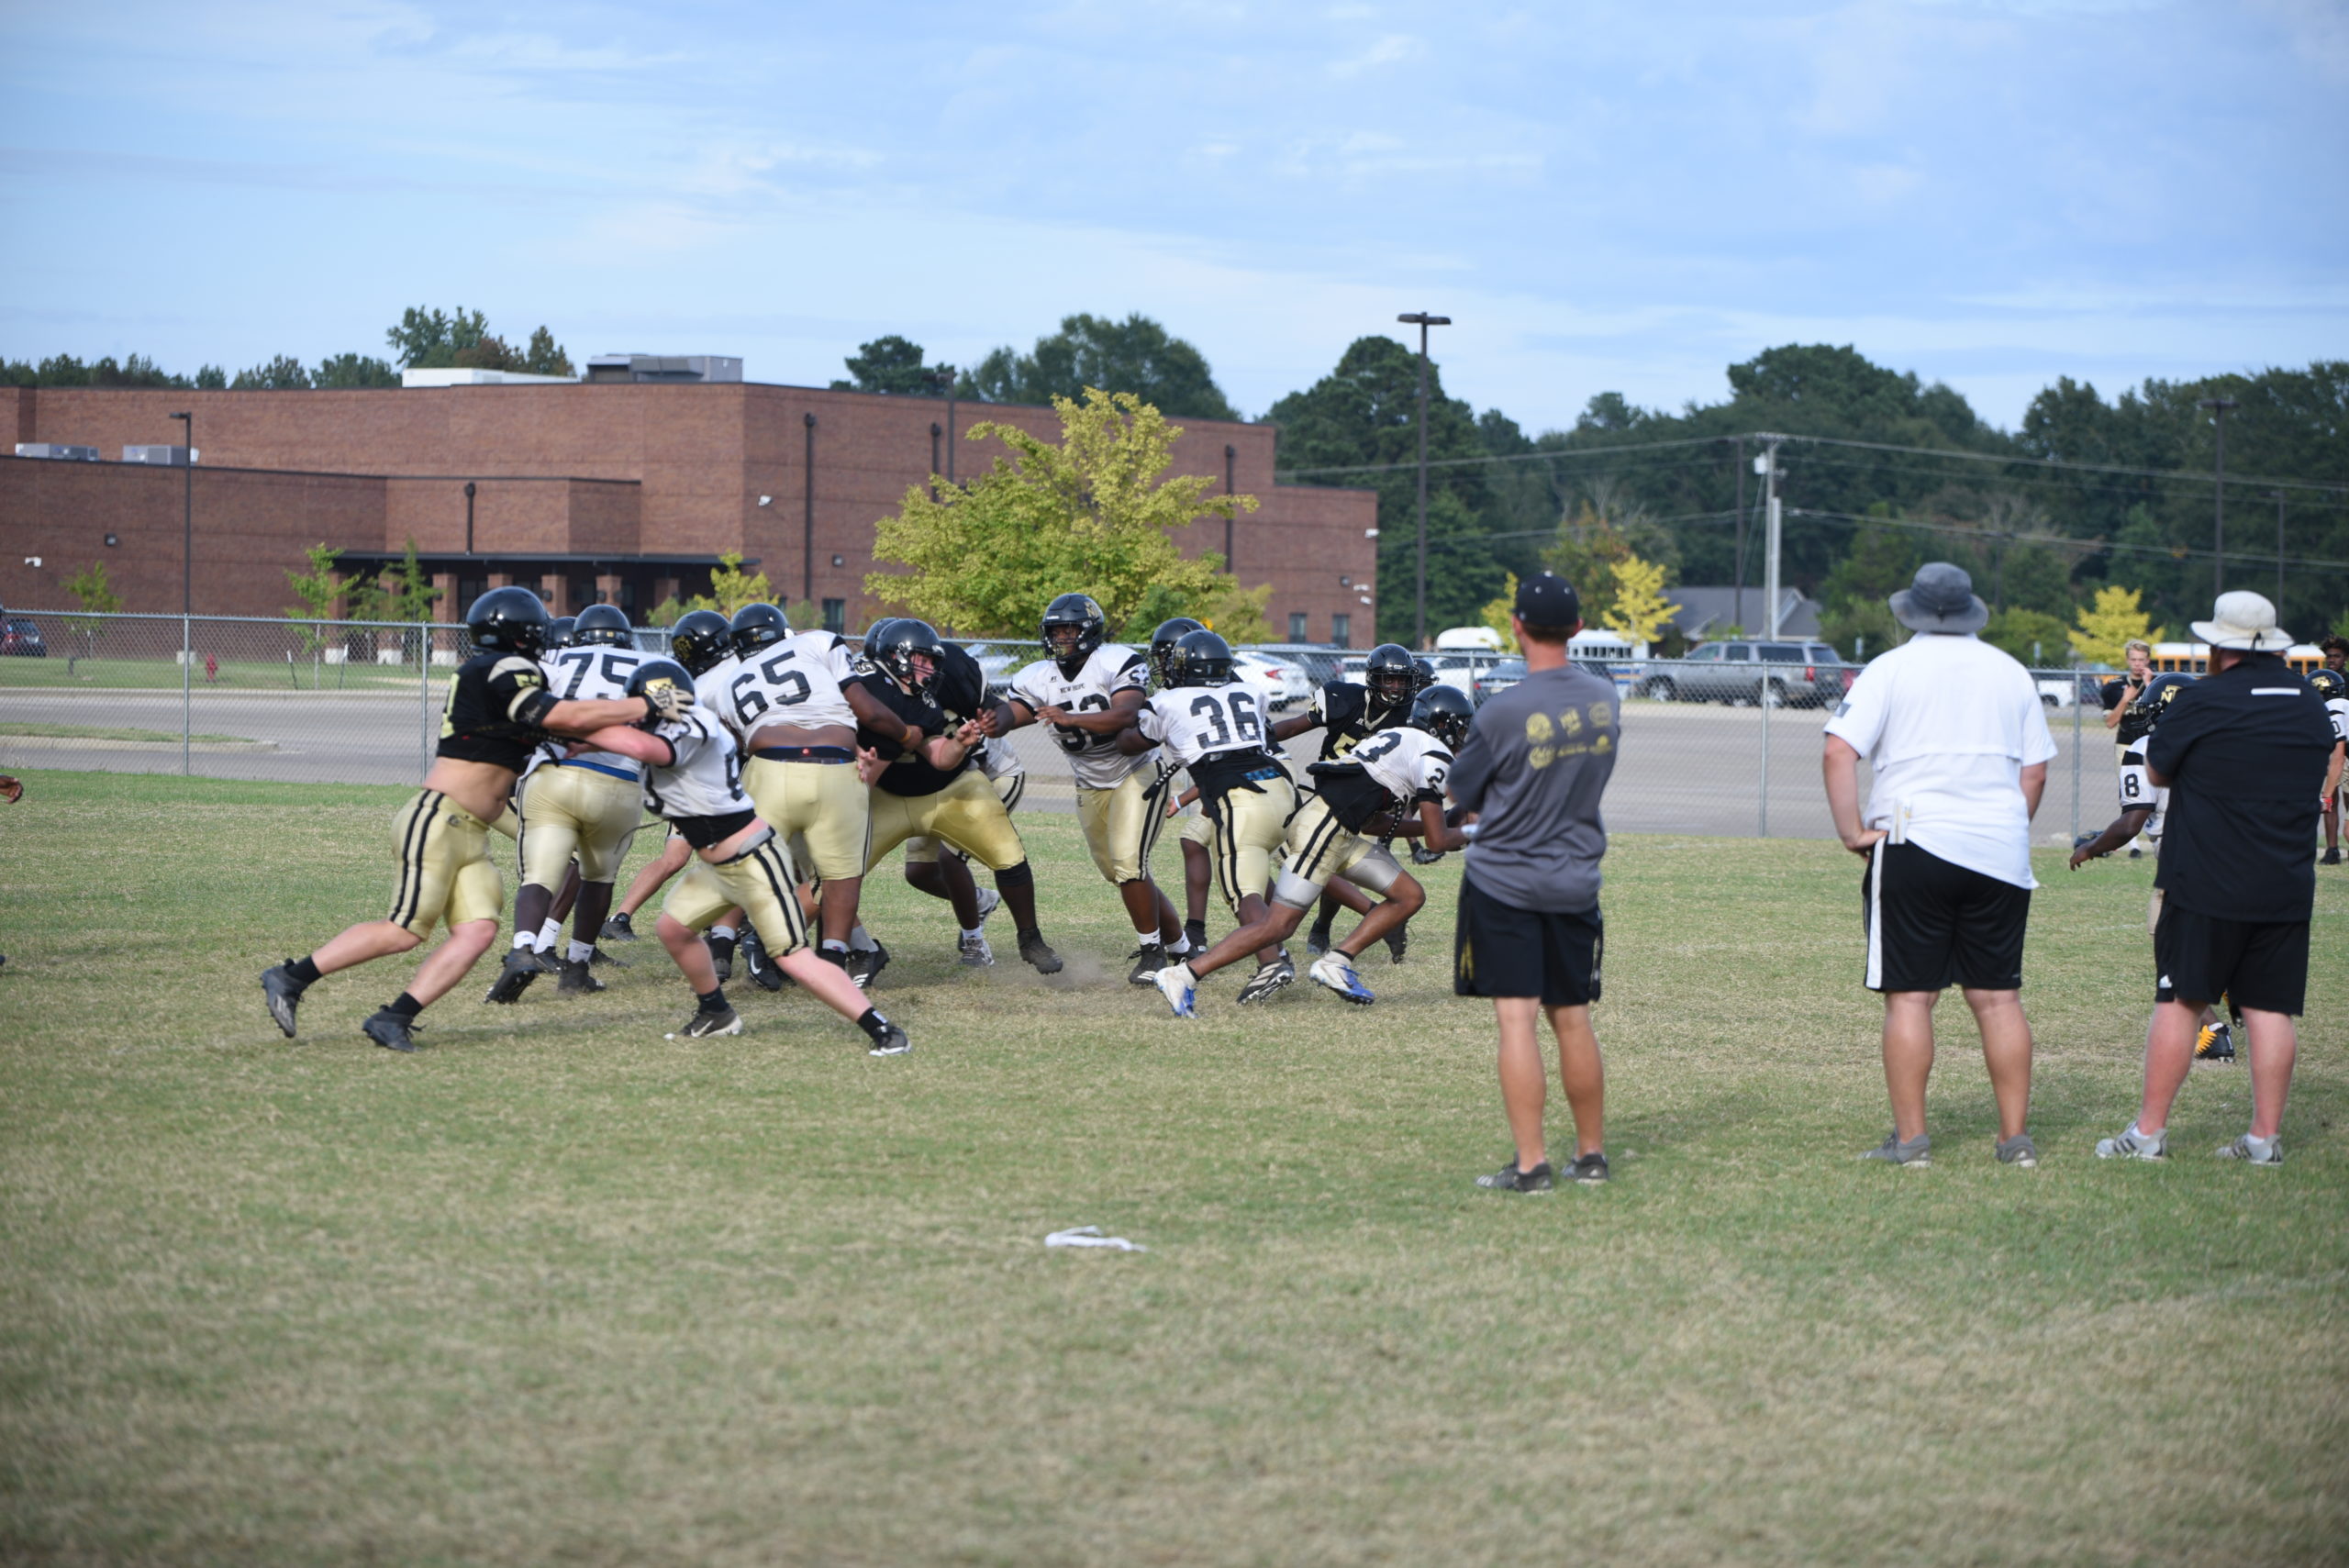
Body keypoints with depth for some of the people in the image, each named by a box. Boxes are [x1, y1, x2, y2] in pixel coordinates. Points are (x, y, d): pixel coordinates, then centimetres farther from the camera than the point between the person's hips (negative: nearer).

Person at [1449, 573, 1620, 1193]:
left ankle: (1530, 1163, -6)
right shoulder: (1605, 700, -1)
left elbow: (1460, 794, -6)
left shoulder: (1503, 714, -19)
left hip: (1503, 881, -5)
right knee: (1573, 1021, 14)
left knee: (1516, 1019, -3)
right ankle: (1591, 1155, 23)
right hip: (1575, 881, 5)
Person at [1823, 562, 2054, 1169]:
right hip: (1999, 852, 4)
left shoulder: (1891, 668, 0)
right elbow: (2035, 771, 12)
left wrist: (1852, 830, -6)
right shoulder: (2012, 673, 12)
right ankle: (2016, 1137, 8)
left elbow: (1839, 751, -11)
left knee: (1910, 996, 0)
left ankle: (1910, 1137, -1)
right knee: (1998, 997, 7)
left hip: (1914, 843, -3)